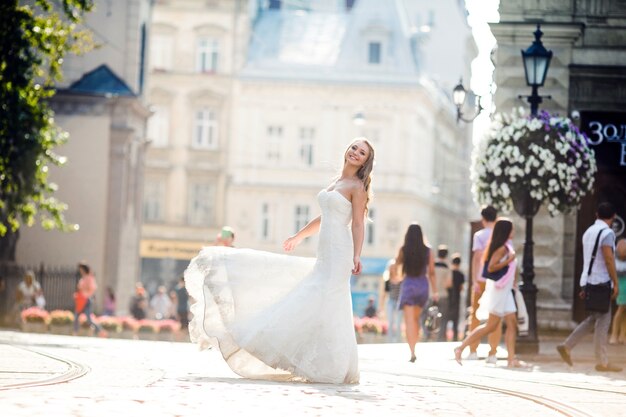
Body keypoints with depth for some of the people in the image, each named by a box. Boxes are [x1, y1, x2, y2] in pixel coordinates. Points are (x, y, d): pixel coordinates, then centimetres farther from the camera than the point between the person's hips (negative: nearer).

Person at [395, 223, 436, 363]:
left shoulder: (403, 250, -7)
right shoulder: (427, 251, -3)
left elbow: (397, 262, 13)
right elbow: (431, 272, 0)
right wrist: (435, 291, 5)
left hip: (408, 285, -3)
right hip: (423, 285, 3)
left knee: (409, 320, -4)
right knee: (416, 318, 22)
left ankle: (412, 352, -16)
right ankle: (413, 346, 26)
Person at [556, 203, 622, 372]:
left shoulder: (588, 232, 14)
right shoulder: (607, 233, -12)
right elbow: (609, 259, -19)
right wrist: (615, 283, -15)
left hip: (588, 280, 8)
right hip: (601, 282, -8)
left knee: (594, 319, 16)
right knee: (603, 321, -4)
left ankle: (566, 347, 11)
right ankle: (602, 362, -2)